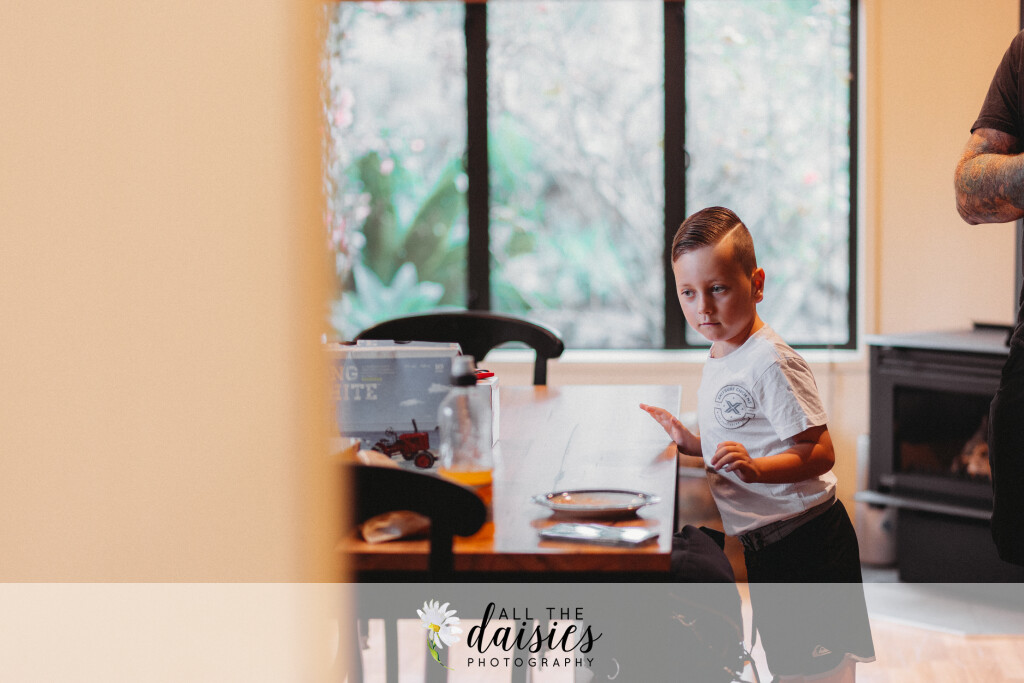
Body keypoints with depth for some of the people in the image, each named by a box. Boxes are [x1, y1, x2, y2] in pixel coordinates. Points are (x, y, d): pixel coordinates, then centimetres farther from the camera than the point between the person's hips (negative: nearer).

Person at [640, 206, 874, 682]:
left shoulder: (772, 362, -19)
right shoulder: (719, 361, 12)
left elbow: (820, 454, -23)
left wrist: (754, 466, -36)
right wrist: (691, 443, 14)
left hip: (806, 543, -10)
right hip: (764, 548, 10)